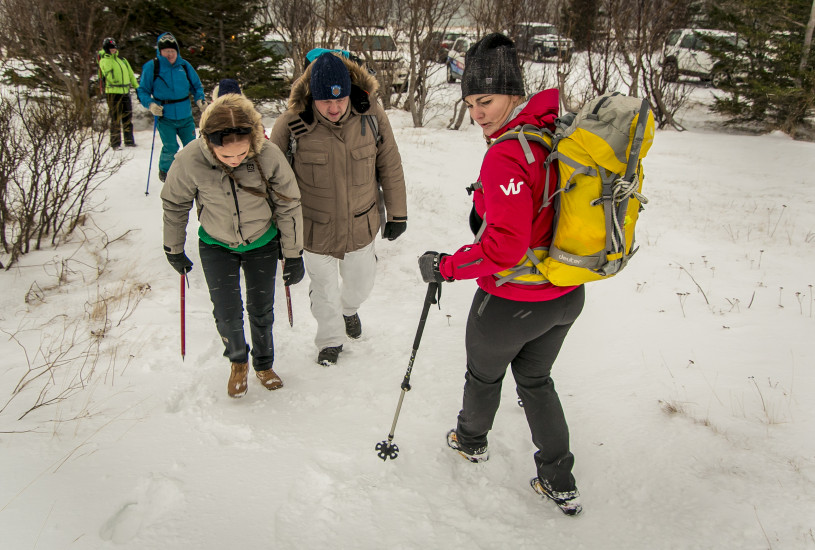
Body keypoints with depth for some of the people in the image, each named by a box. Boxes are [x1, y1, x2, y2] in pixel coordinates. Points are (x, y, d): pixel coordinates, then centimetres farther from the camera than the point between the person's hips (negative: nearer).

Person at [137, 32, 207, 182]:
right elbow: (142, 90, 2)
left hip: (185, 115, 3)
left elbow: (196, 86, 15)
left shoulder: (184, 65, 4)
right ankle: (164, 171, 19)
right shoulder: (151, 67, -4)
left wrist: (200, 100, -3)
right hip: (165, 117, -3)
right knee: (170, 148, -9)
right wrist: (150, 104, -16)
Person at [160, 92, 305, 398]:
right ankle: (238, 361, 30)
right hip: (216, 247, 0)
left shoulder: (269, 156, -28)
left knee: (261, 310, 13)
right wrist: (174, 250, 5)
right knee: (227, 314, -3)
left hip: (262, 243, 0)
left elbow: (289, 206, -13)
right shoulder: (190, 161, -27)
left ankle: (264, 364, 40)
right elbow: (174, 205, -7)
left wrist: (293, 256, -6)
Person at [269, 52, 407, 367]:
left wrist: (397, 213, 3)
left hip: (362, 226, 2)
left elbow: (389, 165, -2)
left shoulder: (370, 113, -15)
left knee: (361, 284, 22)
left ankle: (349, 308, 59)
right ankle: (331, 340, 45)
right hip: (316, 231, -2)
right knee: (324, 292, 16)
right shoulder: (292, 122, -20)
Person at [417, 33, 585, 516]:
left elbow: (506, 246, -31)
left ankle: (471, 440, 53)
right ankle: (562, 485, 35)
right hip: (568, 296, 7)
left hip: (512, 303, -7)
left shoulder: (506, 155, -27)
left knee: (484, 375, 23)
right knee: (536, 379, 26)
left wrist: (446, 267, -18)